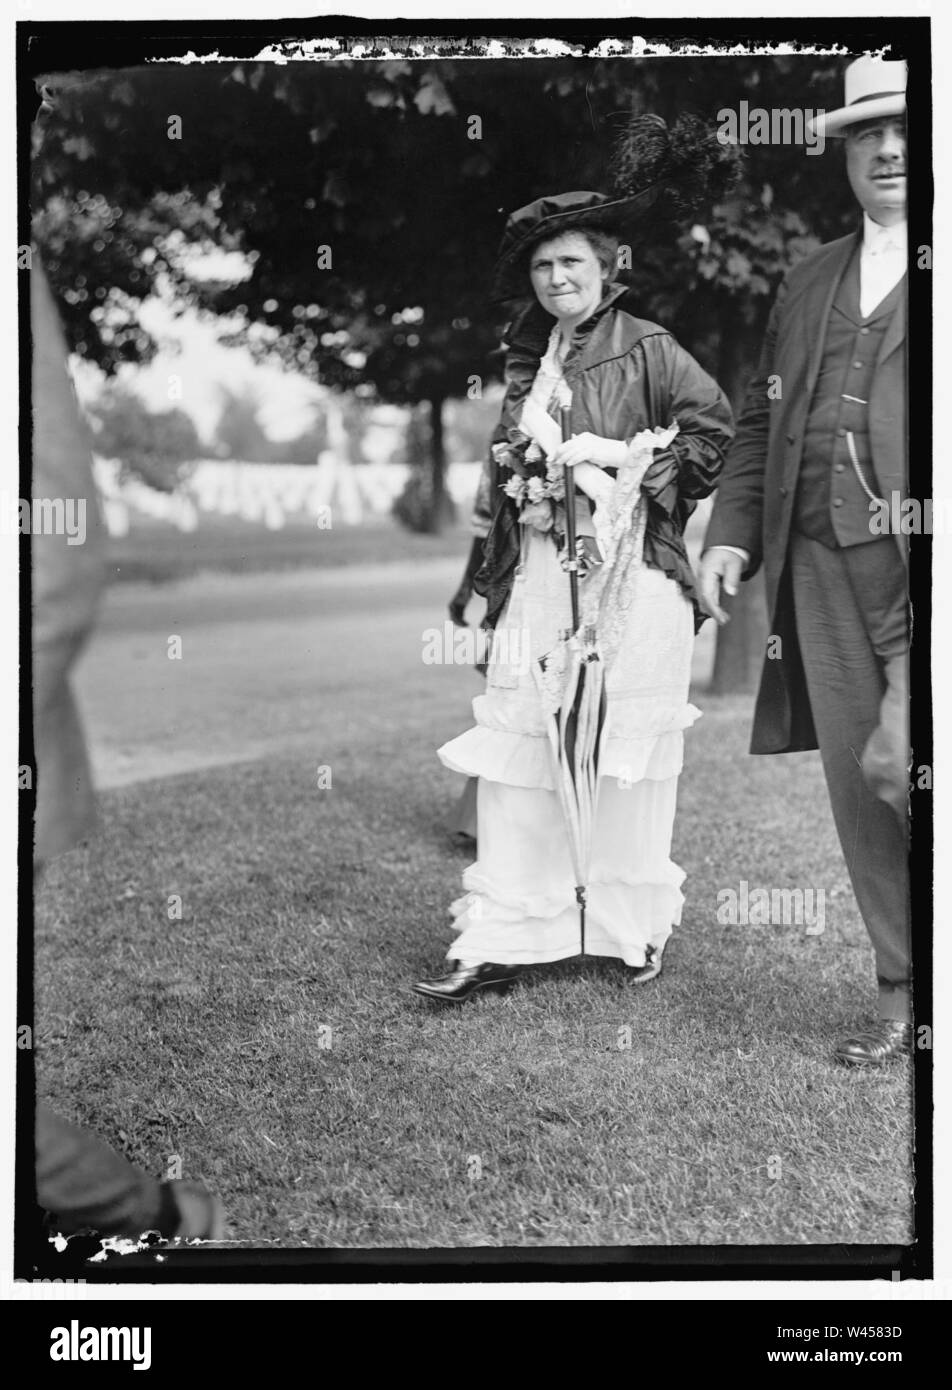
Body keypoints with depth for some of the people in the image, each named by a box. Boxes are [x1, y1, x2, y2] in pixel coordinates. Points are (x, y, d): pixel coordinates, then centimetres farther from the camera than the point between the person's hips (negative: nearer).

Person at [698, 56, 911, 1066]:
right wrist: (732, 533, 8)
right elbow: (760, 420, 20)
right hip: (824, 566, 5)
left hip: (929, 566, -5)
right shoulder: (809, 281, 20)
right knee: (856, 789, 6)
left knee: (896, 765, -16)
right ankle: (904, 997, 20)